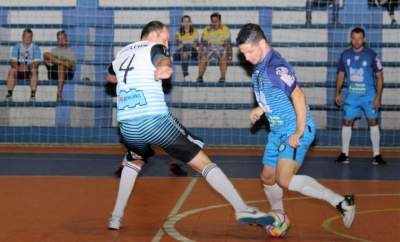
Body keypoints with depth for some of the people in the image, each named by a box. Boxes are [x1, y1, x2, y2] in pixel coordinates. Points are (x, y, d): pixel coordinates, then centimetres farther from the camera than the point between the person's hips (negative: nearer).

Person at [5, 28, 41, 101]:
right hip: (19, 71, 1)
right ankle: (9, 94, -32)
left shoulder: (35, 48, 2)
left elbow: (37, 62, -10)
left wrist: (29, 66, -31)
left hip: (30, 71, -1)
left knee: (34, 71, -33)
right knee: (12, 71, -29)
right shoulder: (17, 47, 5)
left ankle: (33, 95, -37)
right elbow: (12, 60, -5)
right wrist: (17, 66, -28)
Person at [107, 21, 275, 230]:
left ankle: (116, 217, 27)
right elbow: (163, 60, -22)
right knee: (202, 161, 0)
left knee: (136, 159, 35)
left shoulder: (121, 54, 21)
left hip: (128, 127, 6)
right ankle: (242, 209, -7)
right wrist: (165, 68, -44)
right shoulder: (153, 47, 4)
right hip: (156, 122, -5)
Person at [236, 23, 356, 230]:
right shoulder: (259, 67, 9)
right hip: (277, 131, 9)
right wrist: (262, 109, 11)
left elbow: (298, 96, -25)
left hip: (295, 131, -9)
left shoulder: (276, 66, -21)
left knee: (284, 180, -22)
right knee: (267, 178, 14)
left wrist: (299, 132, -23)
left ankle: (341, 202, -16)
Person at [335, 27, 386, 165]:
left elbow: (379, 76, -4)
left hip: (369, 95, -2)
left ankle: (376, 155, 4)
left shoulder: (371, 55, -7)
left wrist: (378, 97, -10)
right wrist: (337, 93, 5)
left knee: (373, 122, -2)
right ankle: (344, 154, 12)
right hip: (351, 95, 2)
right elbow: (341, 75, 12)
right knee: (347, 122, 3)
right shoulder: (345, 55, 2)